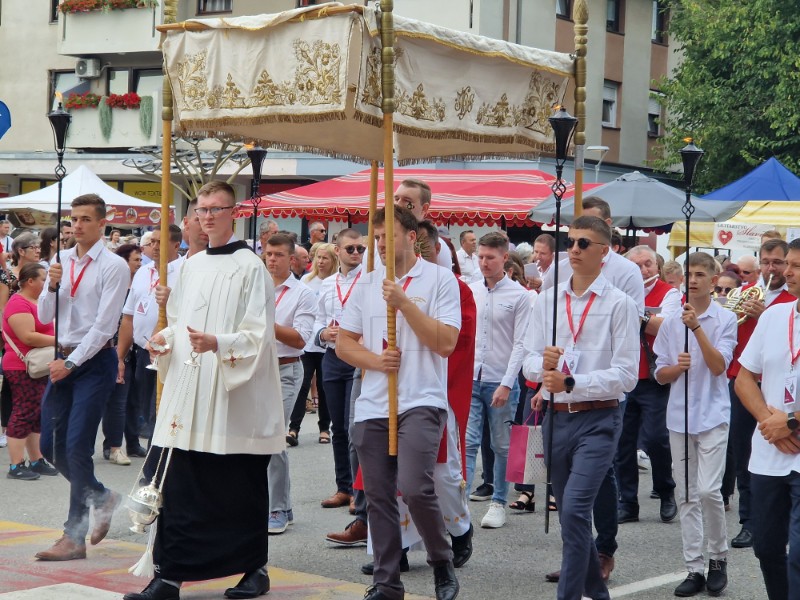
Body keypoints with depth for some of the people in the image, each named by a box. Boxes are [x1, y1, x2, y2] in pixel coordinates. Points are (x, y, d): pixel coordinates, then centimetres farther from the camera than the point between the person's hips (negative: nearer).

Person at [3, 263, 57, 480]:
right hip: (22, 369, -10)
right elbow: (27, 336, -25)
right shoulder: (18, 304, -16)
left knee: (38, 414, 11)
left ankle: (37, 461, 15)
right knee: (24, 413, -8)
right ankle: (15, 466, -5)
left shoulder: (38, 302, 15)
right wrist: (58, 341, -21)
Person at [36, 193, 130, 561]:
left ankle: (75, 537, -1)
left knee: (76, 446, -9)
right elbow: (44, 316, 11)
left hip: (95, 360, -7)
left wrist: (71, 363, -17)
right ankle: (102, 498, 29)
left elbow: (104, 325, -13)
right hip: (63, 359, 7)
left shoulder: (114, 266, -9)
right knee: (51, 444, 7)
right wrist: (52, 287, -8)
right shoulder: (62, 261, 10)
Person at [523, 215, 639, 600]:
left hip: (597, 420, -5)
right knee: (570, 514, 15)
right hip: (557, 418, 6)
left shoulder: (620, 304, -7)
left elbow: (626, 375, -11)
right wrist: (544, 363, -16)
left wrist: (572, 382, -22)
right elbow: (529, 364, 7)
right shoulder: (547, 300, 8)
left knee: (574, 510, -19)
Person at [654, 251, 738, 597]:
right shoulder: (670, 324, 7)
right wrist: (677, 367, -13)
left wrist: (697, 327, -22)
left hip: (712, 415, -4)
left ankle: (718, 557, 8)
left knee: (708, 490, -13)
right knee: (686, 496, 5)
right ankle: (694, 569, 11)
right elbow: (660, 375, 9)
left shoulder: (725, 319, -3)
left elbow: (718, 366, -14)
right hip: (679, 416, 4)